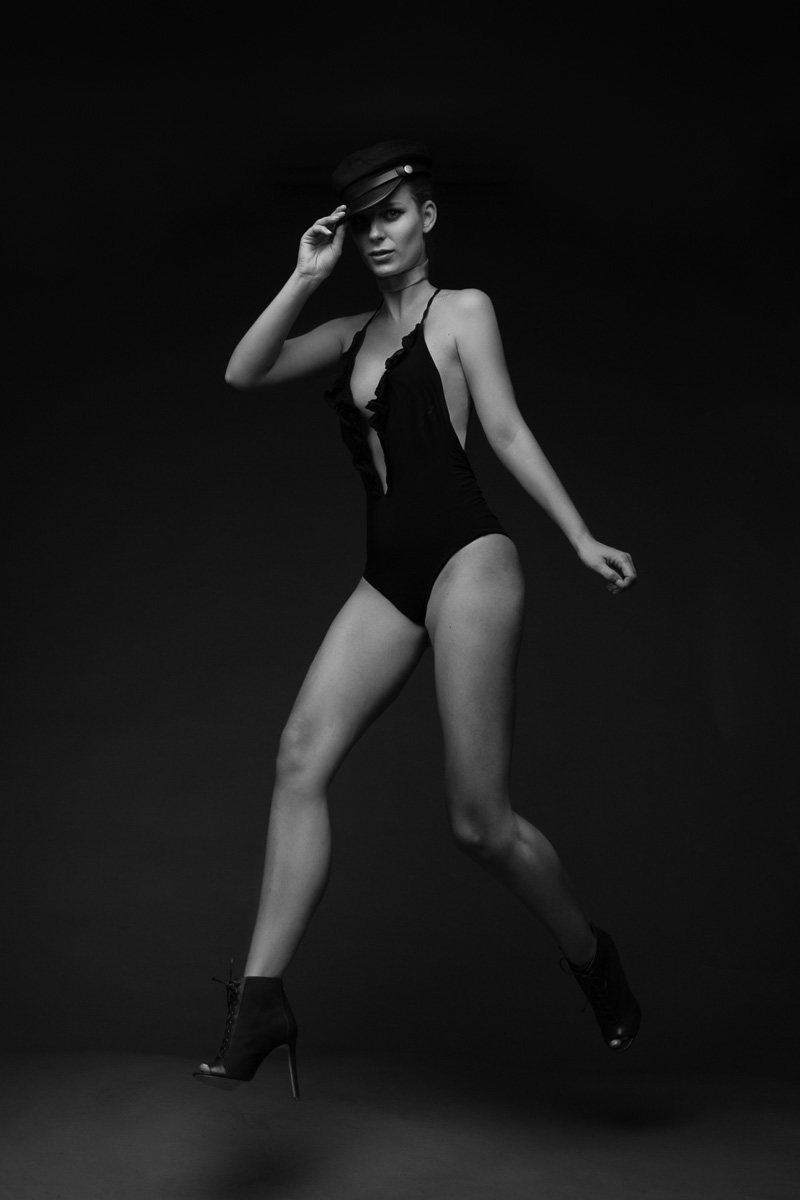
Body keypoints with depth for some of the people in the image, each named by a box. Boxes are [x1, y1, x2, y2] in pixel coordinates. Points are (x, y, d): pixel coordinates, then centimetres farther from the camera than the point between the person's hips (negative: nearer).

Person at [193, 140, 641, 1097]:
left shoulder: (462, 312, 6)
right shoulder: (353, 334, 20)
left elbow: (507, 431, 2)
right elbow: (242, 374, 10)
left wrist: (581, 539, -3)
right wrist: (305, 279, 5)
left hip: (465, 560, -5)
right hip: (387, 580, 6)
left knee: (478, 818, -7)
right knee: (302, 756, -16)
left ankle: (593, 962, 18)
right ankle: (261, 999, -18)